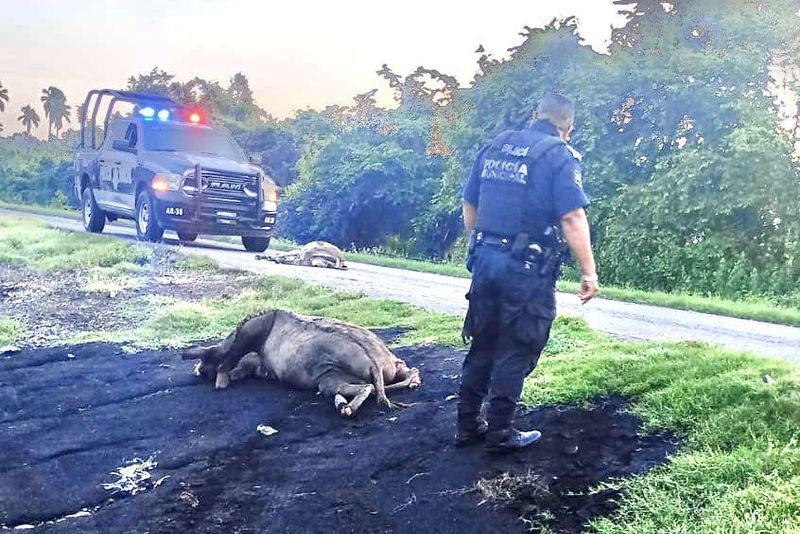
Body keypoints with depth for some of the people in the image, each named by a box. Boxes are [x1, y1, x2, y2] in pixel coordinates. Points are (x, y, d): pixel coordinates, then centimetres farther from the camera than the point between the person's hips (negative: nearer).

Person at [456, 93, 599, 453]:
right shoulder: (559, 156, -7)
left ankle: (468, 424, 24)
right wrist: (589, 272, -10)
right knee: (515, 353, 5)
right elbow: (572, 219, -16)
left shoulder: (495, 146, 11)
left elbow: (469, 205, 15)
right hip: (527, 270, -6)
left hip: (485, 260, 6)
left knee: (483, 345, 16)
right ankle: (500, 433, 13)